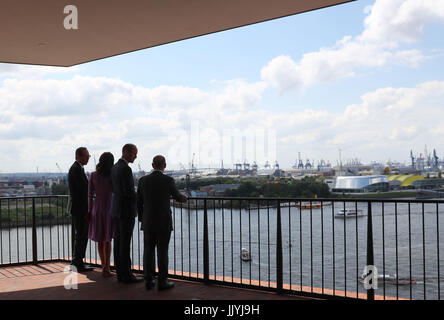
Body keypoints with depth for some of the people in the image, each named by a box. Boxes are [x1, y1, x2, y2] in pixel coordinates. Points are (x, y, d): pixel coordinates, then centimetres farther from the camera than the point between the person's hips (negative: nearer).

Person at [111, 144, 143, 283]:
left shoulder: (114, 167, 12)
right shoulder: (126, 169, -18)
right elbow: (129, 192, -22)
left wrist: (133, 194, 17)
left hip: (116, 210, 9)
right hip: (126, 211, -9)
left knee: (118, 243, 10)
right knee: (125, 244, -5)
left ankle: (120, 273, 15)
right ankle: (126, 275, 0)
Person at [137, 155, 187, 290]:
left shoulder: (143, 180, -1)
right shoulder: (168, 180, -10)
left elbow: (139, 202, 6)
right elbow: (177, 197, 5)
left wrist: (141, 218, 19)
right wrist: (184, 198, 28)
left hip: (148, 223, 3)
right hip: (164, 223, -3)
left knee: (148, 251, 10)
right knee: (162, 252, 2)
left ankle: (149, 280, 13)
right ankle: (162, 282, 5)